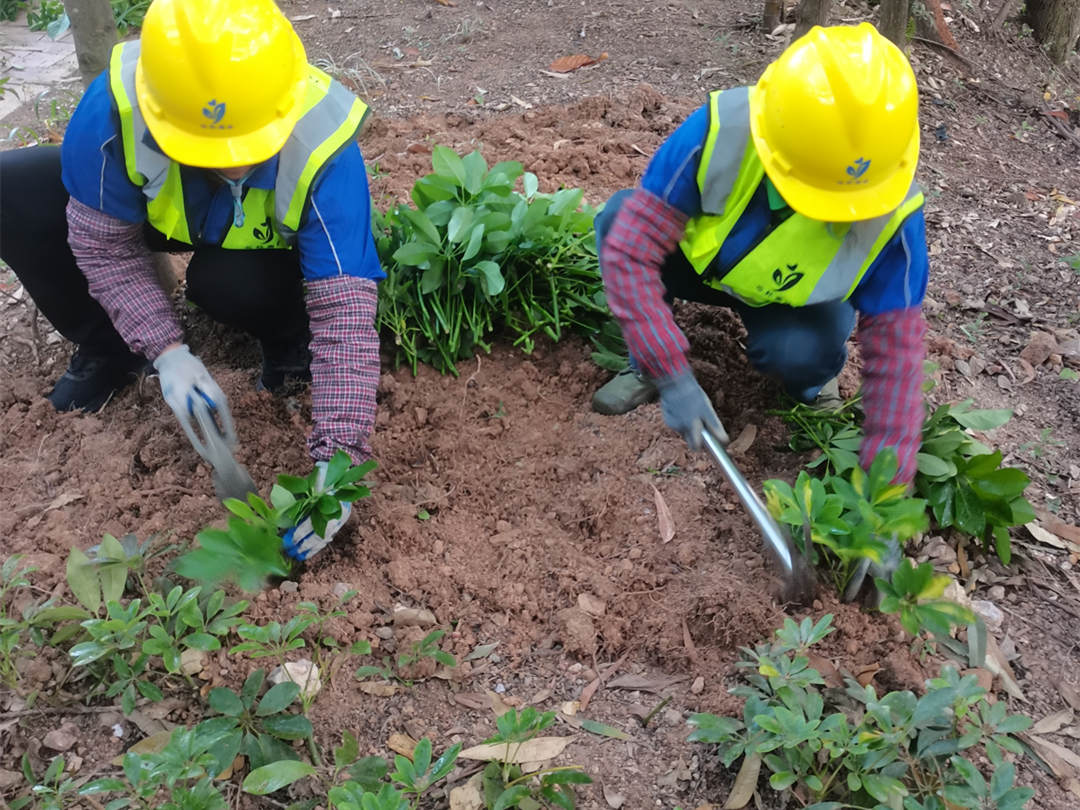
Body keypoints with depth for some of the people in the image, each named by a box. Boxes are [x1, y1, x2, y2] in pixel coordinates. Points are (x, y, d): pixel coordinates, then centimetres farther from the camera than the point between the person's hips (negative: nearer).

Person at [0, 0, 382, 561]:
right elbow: (105, 242, -21)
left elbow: (345, 305, -41)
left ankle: (288, 342, -1)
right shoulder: (117, 105, -35)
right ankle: (106, 351, 2)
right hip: (160, 217, 3)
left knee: (229, 284, -37)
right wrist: (166, 351, -32)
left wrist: (338, 456, -46)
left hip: (259, 245, -2)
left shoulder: (321, 146, -39)